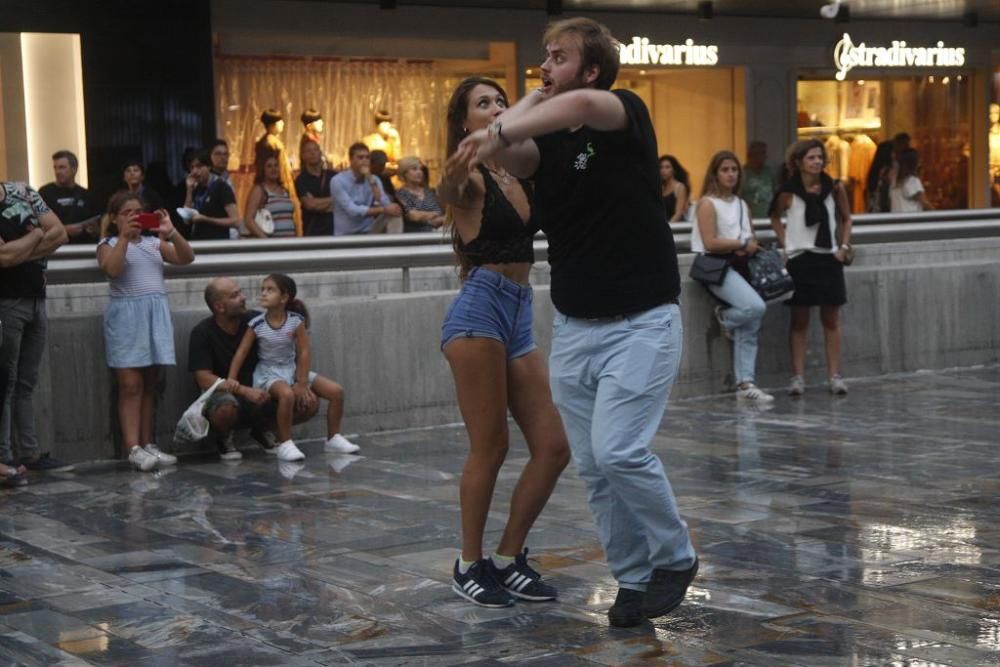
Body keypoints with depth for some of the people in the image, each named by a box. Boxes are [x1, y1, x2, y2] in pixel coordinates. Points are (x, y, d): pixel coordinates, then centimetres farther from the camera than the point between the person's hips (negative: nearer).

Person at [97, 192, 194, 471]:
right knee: (130, 384, -8)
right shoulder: (109, 245, 3)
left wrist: (171, 232, -8)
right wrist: (124, 237, -17)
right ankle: (132, 448, -11)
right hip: (126, 315, -4)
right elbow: (112, 270, -17)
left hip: (156, 314, 5)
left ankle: (147, 444, 11)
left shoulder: (155, 243, 14)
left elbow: (187, 258, 4)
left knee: (149, 384, 7)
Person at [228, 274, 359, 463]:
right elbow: (241, 353, -8)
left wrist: (302, 383, -12)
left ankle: (333, 438, 12)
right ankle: (285, 444, -24)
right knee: (287, 394, -38)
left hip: (292, 370, 3)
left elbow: (303, 352, -8)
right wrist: (230, 382, -14)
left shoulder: (296, 321, -10)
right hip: (268, 373, -3)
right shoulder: (256, 325, -11)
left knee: (337, 391, -6)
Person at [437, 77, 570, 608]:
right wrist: (451, 183, -52)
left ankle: (508, 559, 17)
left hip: (520, 315, 7)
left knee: (553, 448, 4)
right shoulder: (471, 178, -8)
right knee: (490, 447, -5)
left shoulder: (524, 172, 15)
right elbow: (449, 194, -31)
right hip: (480, 310, -7)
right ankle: (469, 566, 10)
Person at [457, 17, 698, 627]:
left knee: (619, 450, -16)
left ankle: (676, 557, 6)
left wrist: (498, 133, -33)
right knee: (593, 465, 5)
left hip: (641, 323, -7)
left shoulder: (627, 113, -10)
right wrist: (531, 100, 0)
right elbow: (512, 156, -15)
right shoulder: (547, 140, 8)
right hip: (573, 327, 7)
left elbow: (585, 105, -34)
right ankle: (634, 578, 19)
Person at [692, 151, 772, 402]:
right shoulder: (708, 203, -2)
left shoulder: (742, 205, 20)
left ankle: (745, 383, 2)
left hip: (741, 267, 7)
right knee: (756, 307, -26)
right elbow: (710, 243, -12)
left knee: (749, 327, -1)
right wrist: (742, 244, -7)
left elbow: (752, 240, 21)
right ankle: (725, 318, 6)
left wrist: (750, 248, -3)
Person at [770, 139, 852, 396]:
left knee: (831, 319, 5)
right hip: (800, 259, -2)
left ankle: (835, 375, 9)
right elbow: (775, 218, 12)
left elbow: (846, 218, 13)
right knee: (799, 320, 3)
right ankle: (797, 377, 5)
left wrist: (844, 246, 3)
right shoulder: (788, 193, -6)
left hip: (829, 259, 2)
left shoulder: (834, 188, -1)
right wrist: (785, 243, 1)